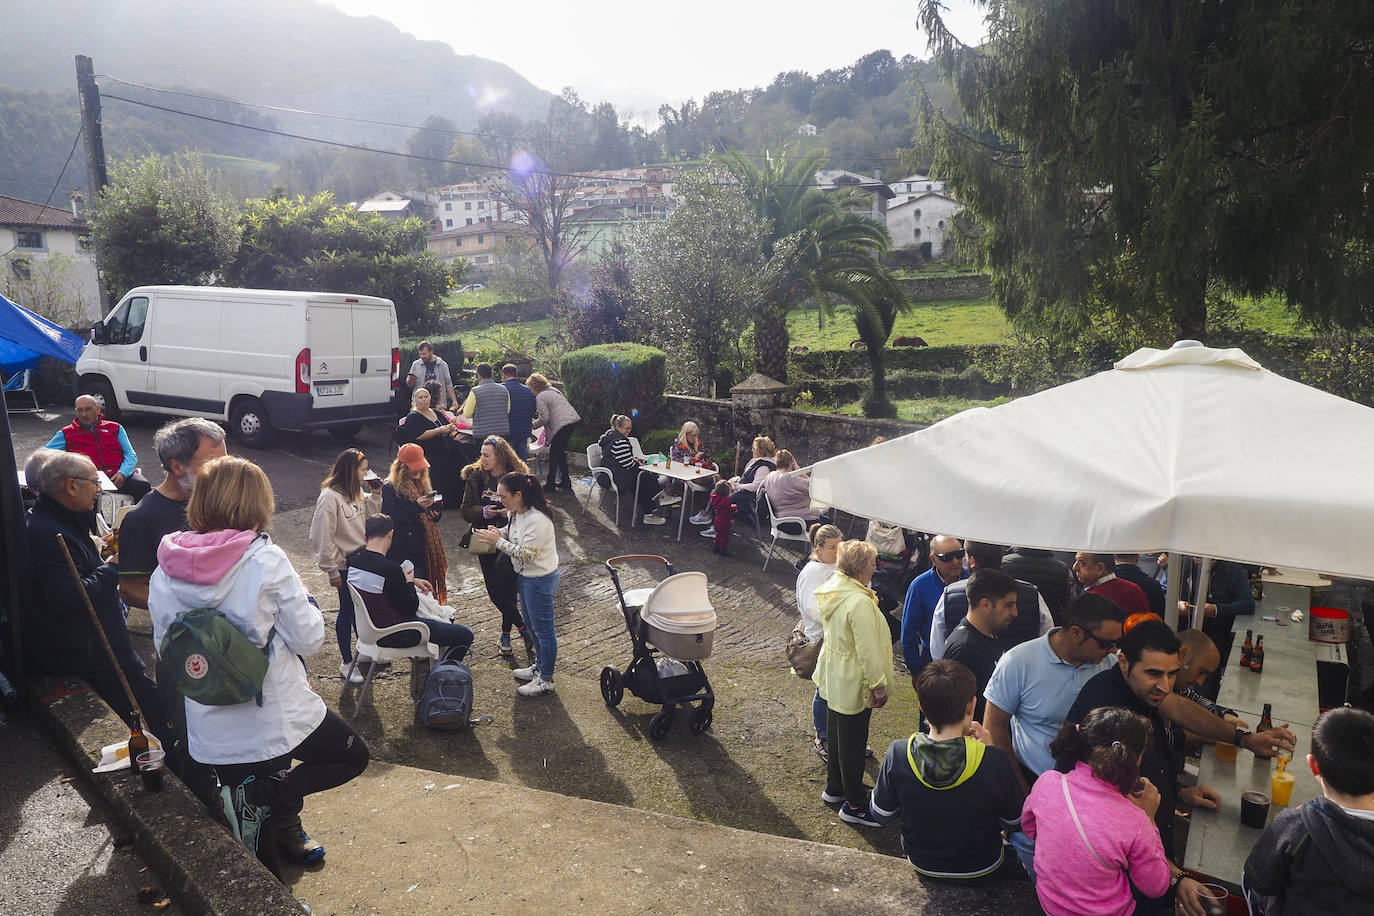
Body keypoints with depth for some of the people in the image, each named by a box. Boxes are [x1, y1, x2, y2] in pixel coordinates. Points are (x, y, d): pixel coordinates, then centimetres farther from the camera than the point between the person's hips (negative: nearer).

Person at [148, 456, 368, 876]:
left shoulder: (164, 572, -3)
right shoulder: (266, 559, -17)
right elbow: (308, 639, -12)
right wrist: (306, 605, 6)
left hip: (212, 730, 6)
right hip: (278, 716, -5)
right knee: (353, 755, 18)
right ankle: (275, 797, -2)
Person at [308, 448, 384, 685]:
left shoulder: (357, 491, 5)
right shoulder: (330, 497, -21)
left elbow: (370, 516, 12)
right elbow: (322, 537, -20)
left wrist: (375, 495, -3)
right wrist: (332, 571, -16)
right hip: (344, 565, -7)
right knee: (347, 611, 6)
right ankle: (347, 662, 21)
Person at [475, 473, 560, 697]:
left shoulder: (537, 520, -29)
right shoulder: (515, 514, 0)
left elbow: (527, 554, -29)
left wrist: (498, 542, -26)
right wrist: (499, 534, -6)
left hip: (541, 580, -10)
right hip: (526, 577, 10)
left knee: (543, 629, 4)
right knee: (532, 625, 24)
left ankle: (546, 680, 19)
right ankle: (539, 666, 44)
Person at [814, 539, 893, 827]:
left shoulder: (832, 588, -3)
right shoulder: (860, 603, -30)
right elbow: (867, 651, -26)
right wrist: (879, 685, -15)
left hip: (833, 677, 9)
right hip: (854, 684, -9)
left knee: (836, 734, 24)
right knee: (853, 742, 7)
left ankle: (834, 787, 42)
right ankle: (854, 805, 22)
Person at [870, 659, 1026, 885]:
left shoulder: (898, 754, -25)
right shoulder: (993, 761, -31)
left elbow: (881, 815, -8)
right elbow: (1015, 823, -11)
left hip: (922, 866, 2)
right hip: (981, 874, -1)